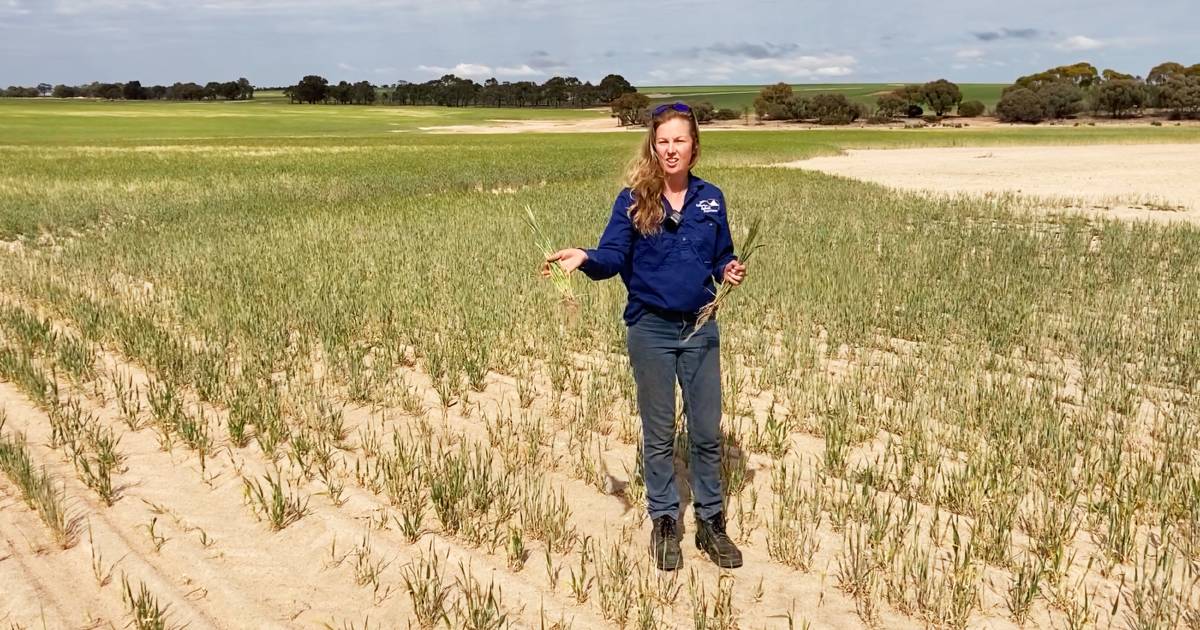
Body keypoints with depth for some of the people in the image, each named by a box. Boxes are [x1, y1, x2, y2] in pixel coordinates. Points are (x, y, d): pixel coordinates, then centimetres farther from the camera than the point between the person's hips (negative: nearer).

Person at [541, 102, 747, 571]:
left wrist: (730, 271, -9)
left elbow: (721, 257, 13)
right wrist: (584, 258, -31)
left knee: (706, 431, 10)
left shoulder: (710, 199, 4)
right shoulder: (633, 200, -5)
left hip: (700, 328, 2)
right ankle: (664, 522, 25)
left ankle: (711, 522, 26)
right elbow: (612, 257, -11)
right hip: (650, 329, -2)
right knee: (659, 434, 10)